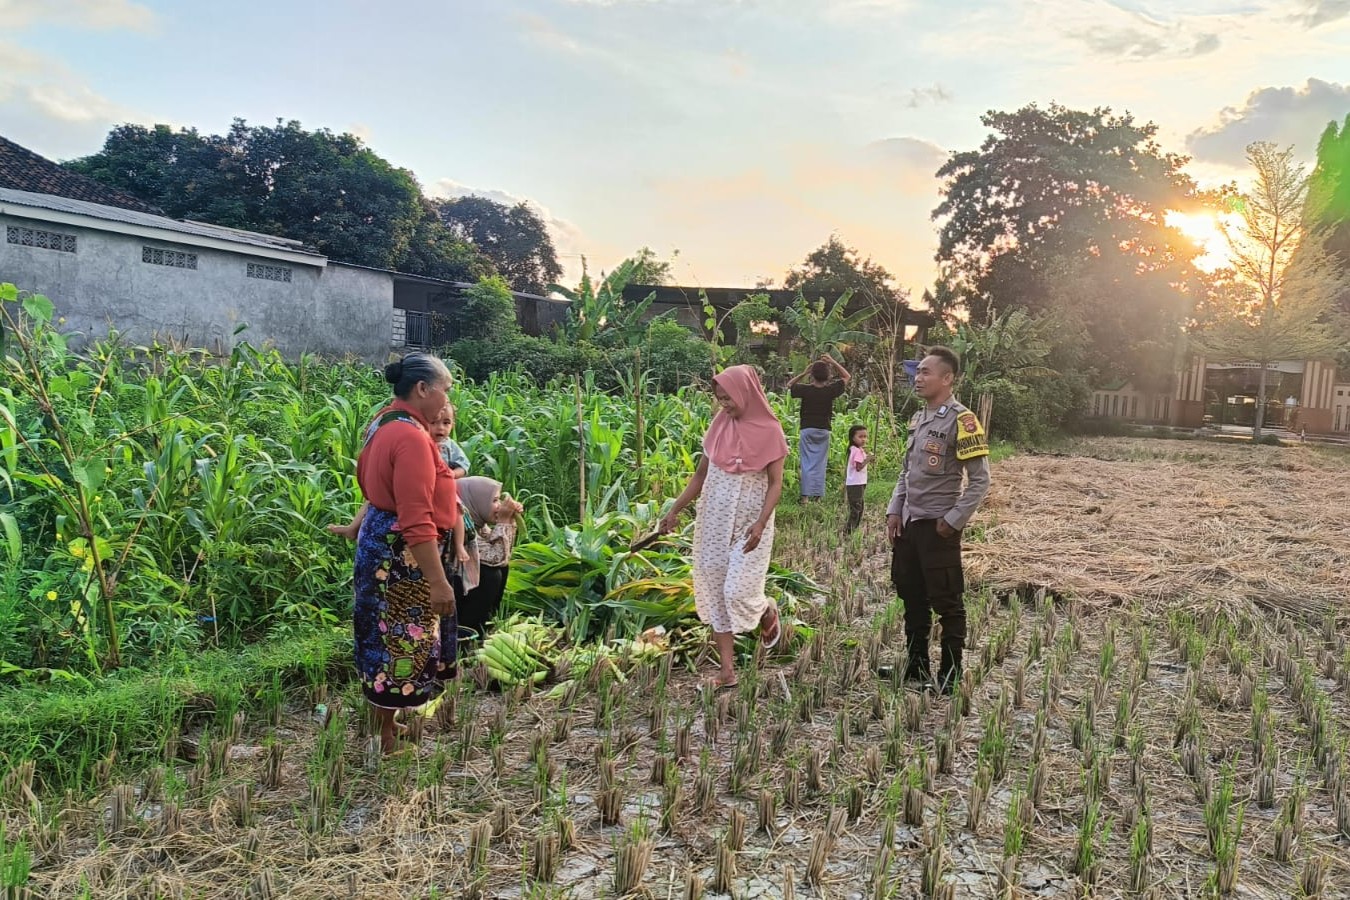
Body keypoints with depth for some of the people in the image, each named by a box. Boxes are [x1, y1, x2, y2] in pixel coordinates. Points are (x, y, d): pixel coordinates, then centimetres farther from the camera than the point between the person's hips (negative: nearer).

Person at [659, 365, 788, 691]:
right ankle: (727, 670, 12)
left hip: (749, 523, -5)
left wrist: (761, 523, -23)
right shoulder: (718, 427, 3)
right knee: (714, 591, 4)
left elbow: (775, 483, -10)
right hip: (714, 520, 5)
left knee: (738, 591, -10)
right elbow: (701, 474, 10)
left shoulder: (769, 432, -10)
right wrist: (675, 510, 6)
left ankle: (768, 613, 27)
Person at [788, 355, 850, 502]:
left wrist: (804, 373, 2)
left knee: (807, 463, -1)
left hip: (807, 430, -1)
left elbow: (789, 385, 10)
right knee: (820, 464, 6)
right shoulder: (830, 390, -6)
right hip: (824, 431, 1)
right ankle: (818, 496, 6)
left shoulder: (806, 389, -9)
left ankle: (806, 496, -7)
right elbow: (847, 377, 8)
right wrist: (833, 362, 3)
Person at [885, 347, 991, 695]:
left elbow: (980, 480, -15)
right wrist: (894, 511, 8)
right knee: (912, 597, 16)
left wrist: (953, 521, -15)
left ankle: (950, 678, 15)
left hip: (938, 526, -8)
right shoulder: (918, 418, 10)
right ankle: (916, 669, 30)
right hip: (908, 522, 8)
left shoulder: (961, 420, -14)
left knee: (946, 602, 3)